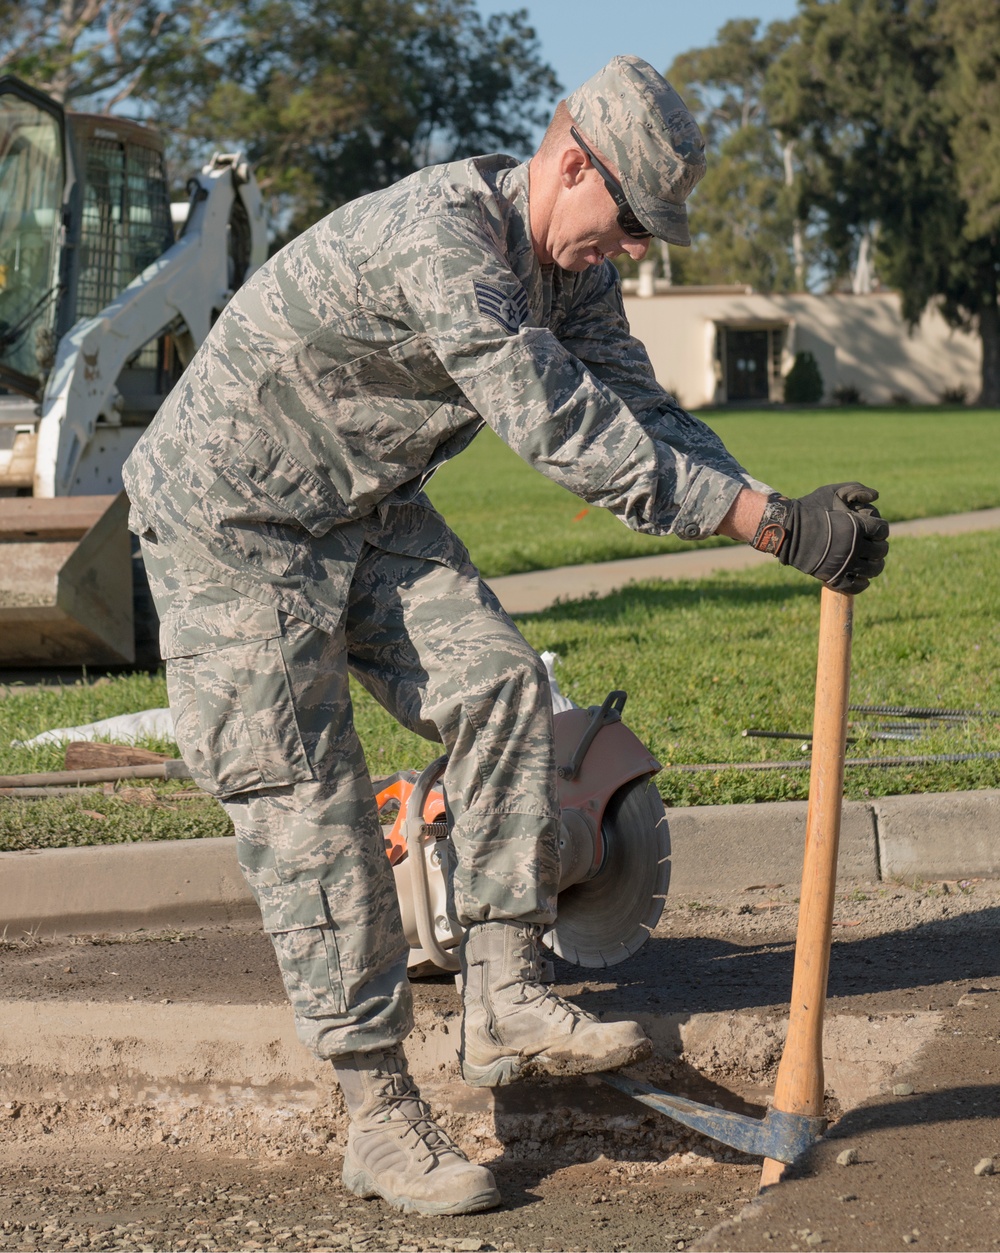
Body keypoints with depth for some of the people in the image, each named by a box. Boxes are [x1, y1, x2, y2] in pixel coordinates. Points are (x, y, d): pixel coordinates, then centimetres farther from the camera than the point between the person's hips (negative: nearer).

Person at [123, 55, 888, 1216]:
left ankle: (501, 1003, -5)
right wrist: (769, 520, -35)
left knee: (496, 683, -9)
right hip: (230, 519, -9)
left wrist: (785, 512, -18)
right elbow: (564, 433, -36)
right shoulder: (440, 236, -32)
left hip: (369, 510, 9)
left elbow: (636, 408, -3)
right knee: (305, 798, -8)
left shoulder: (570, 264, 0)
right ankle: (379, 1119, -4)